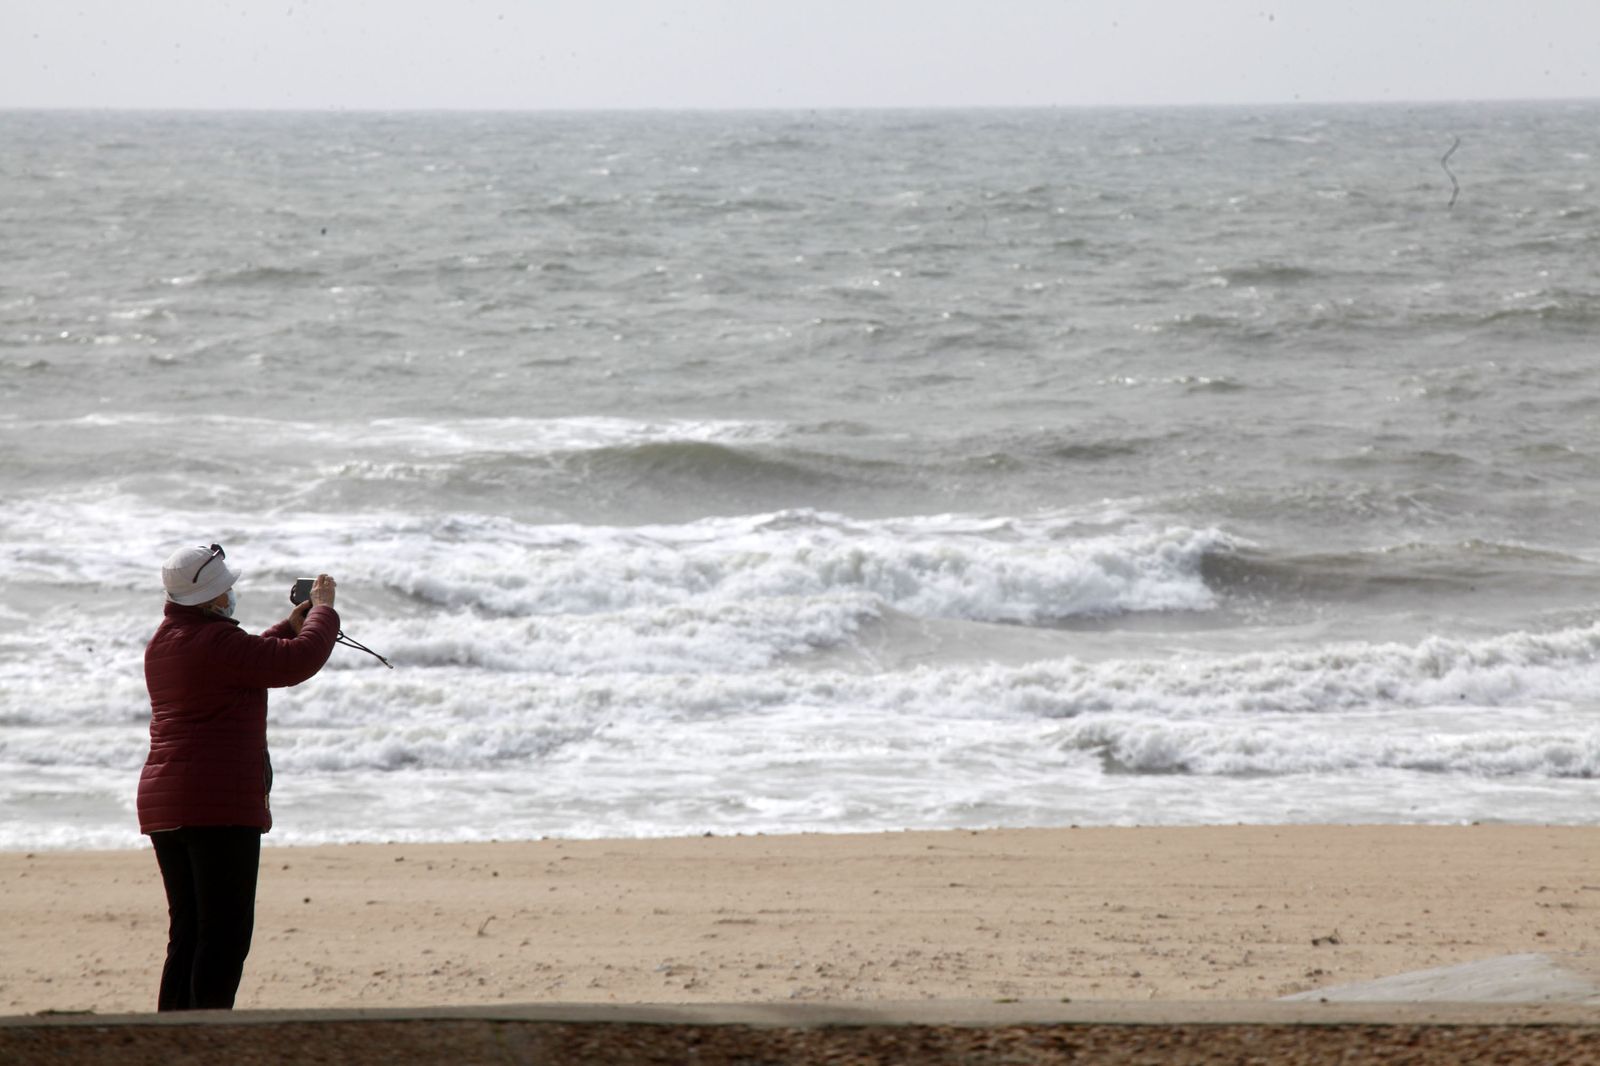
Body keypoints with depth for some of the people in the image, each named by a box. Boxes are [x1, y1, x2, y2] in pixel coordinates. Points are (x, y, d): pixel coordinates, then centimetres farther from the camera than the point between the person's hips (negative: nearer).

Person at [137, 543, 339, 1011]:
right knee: (225, 934, -6)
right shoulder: (216, 641, -14)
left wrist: (290, 626, 29)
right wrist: (322, 608, 3)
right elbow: (300, 660, -14)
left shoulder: (162, 643, 15)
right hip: (221, 805, -9)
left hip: (163, 804, 9)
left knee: (187, 933, 13)